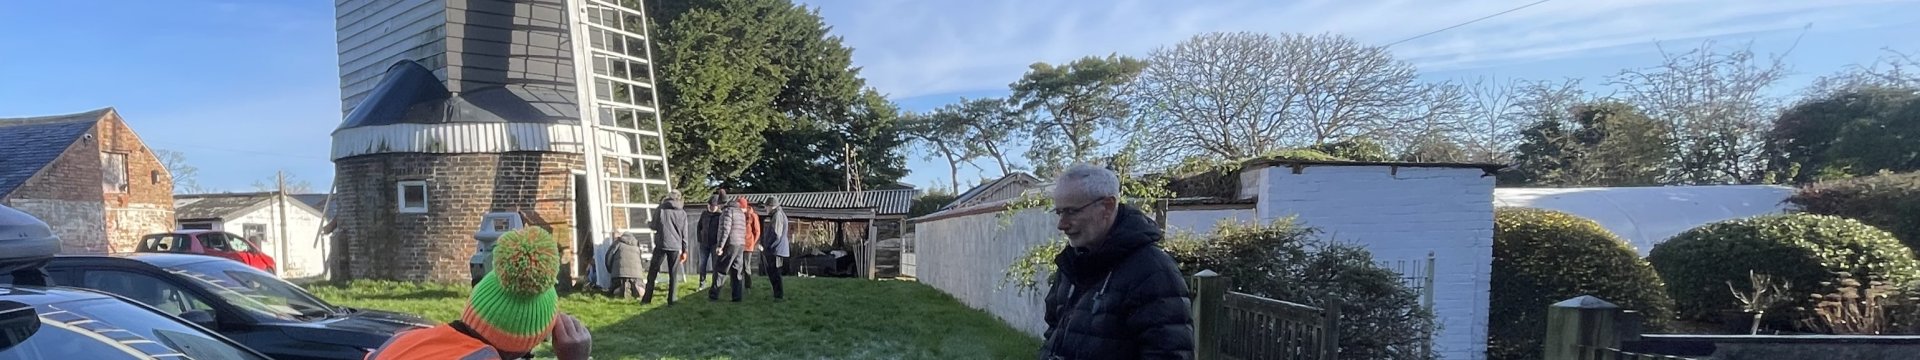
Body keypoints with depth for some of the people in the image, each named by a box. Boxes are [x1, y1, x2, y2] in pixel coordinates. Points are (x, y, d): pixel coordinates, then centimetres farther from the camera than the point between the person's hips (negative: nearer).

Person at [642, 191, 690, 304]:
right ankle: (672, 299, 2)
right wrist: (684, 250, 10)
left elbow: (654, 226, 4)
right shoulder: (682, 213, 4)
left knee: (652, 272, 9)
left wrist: (648, 223, 28)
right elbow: (684, 234, 5)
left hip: (661, 245, -1)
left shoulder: (661, 210, 0)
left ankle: (647, 298, 8)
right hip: (675, 247, 1)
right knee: (673, 274, 6)